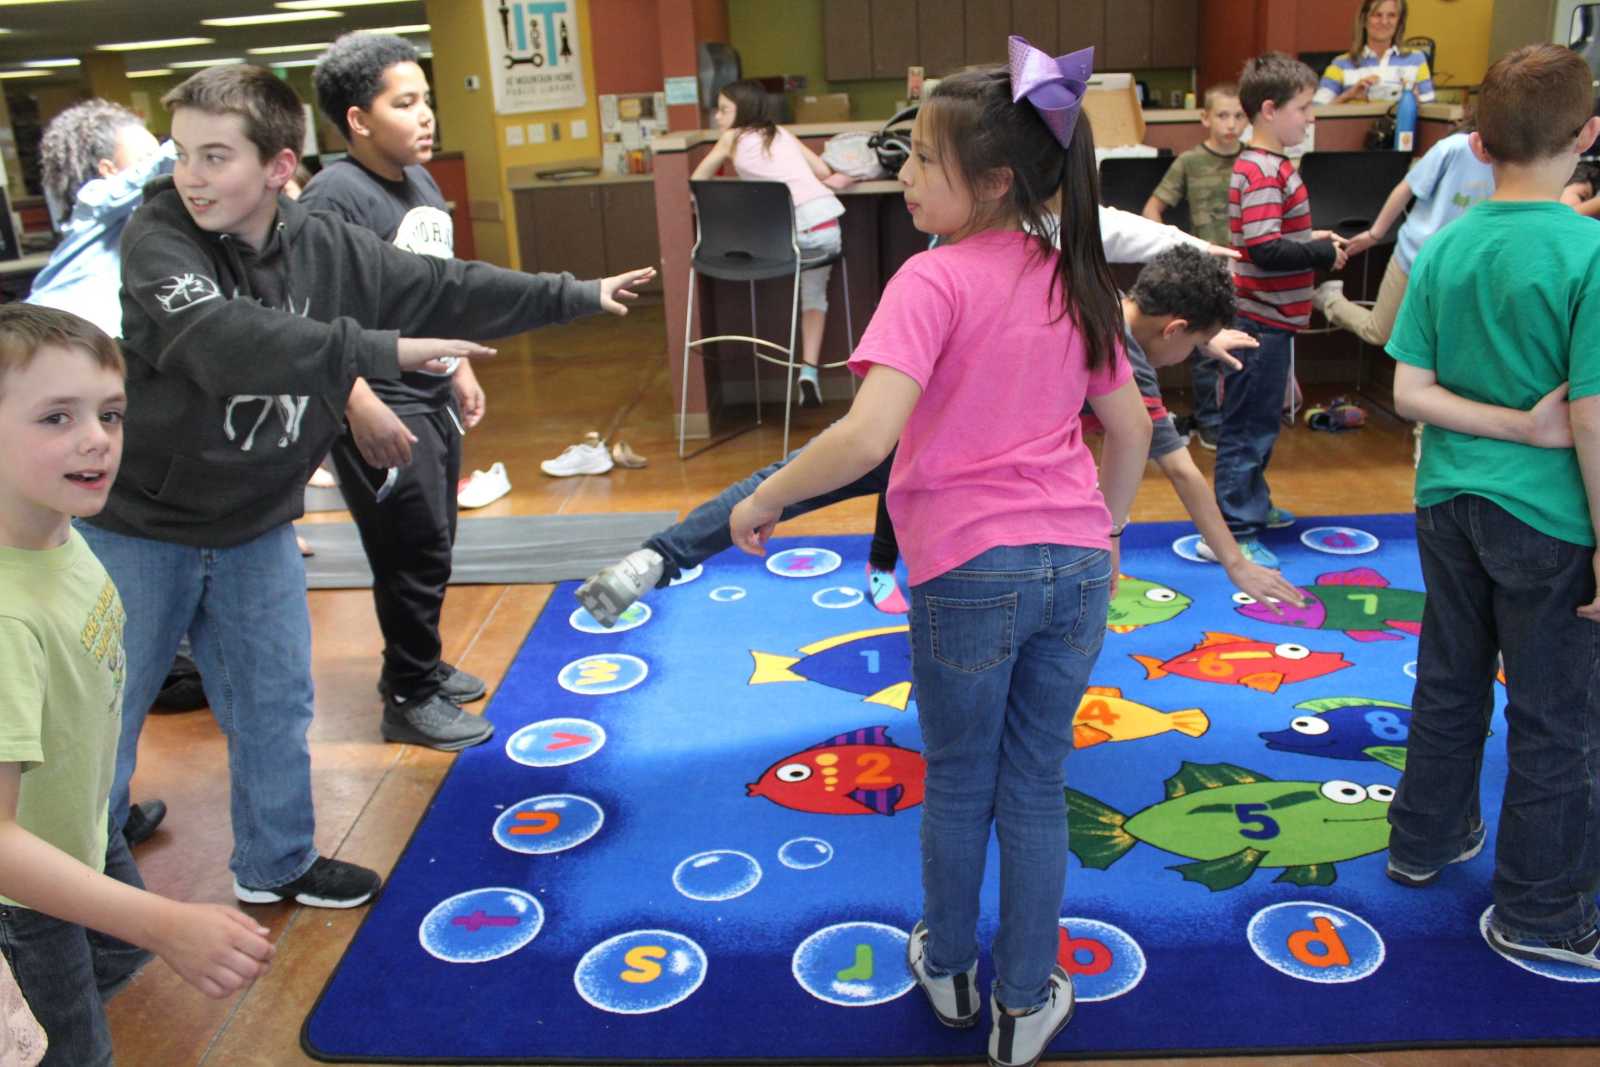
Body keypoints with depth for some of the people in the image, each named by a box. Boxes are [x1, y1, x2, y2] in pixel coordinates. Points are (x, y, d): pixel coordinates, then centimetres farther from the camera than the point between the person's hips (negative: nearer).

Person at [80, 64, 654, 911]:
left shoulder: (326, 248, -5)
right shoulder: (157, 238, -18)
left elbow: (449, 289, 1)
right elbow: (225, 342, -36)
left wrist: (576, 295, 3)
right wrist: (380, 350, -37)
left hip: (256, 527, 5)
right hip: (139, 528, -4)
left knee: (275, 706, 15)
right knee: (104, 720, 7)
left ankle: (276, 864, 34)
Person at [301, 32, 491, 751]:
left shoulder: (420, 181, 9)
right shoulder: (334, 195, -18)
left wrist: (460, 370, 21)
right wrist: (363, 408, -27)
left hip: (433, 398, 9)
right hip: (383, 409, -8)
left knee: (431, 545, 18)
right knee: (415, 552, -1)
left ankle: (416, 666, 36)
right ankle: (411, 699, 16)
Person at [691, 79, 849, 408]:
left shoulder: (732, 138, 13)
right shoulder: (782, 133, 24)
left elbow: (695, 183, 18)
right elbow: (824, 172, 23)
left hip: (792, 228, -5)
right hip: (826, 218, 5)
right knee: (814, 295, 19)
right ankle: (809, 371, 7)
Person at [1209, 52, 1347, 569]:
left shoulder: (1269, 165, 12)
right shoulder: (1265, 172, -20)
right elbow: (1265, 250, -28)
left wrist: (1313, 239, 7)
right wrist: (1323, 253, -16)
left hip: (1268, 317, 10)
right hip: (1262, 320, -10)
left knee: (1258, 422, 21)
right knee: (1249, 425, -4)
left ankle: (1252, 505, 36)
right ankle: (1231, 533, 3)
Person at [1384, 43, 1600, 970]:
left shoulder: (1444, 249, -1)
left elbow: (1410, 391, -4)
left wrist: (1517, 424, -10)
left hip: (1450, 502, 5)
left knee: (1449, 685, 21)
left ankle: (1426, 841, 38)